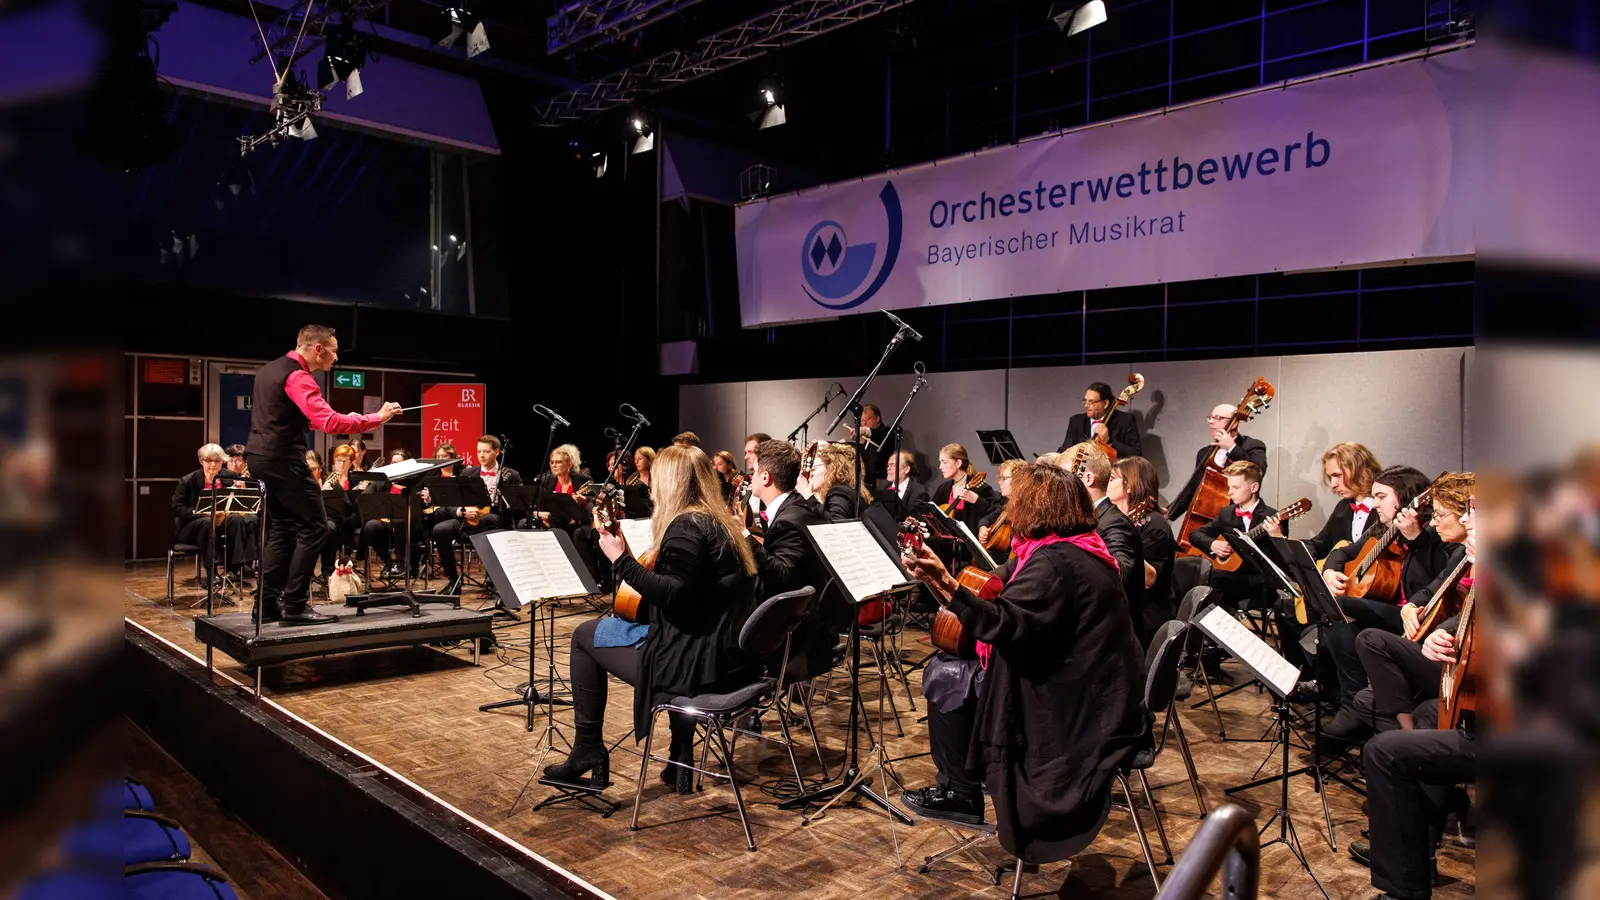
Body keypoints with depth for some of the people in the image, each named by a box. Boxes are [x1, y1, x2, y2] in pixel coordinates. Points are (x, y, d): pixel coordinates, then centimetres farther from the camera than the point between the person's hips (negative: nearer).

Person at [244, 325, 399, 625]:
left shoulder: (269, 369, 15)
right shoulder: (297, 376, -16)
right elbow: (329, 423, -26)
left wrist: (344, 418, 20)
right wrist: (377, 417, -19)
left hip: (260, 457, 10)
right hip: (283, 460, -10)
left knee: (282, 528, 15)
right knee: (314, 526, -5)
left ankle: (267, 603, 16)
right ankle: (294, 606, -5)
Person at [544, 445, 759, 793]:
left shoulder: (686, 527, -15)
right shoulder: (721, 522, 13)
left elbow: (673, 597, -27)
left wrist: (621, 560, -22)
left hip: (700, 664, -9)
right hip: (734, 660, 9)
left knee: (585, 635, 7)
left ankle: (588, 747, 14)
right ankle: (682, 758, 30)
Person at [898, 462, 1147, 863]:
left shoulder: (1054, 562, -23)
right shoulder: (1082, 549, 9)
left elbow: (1009, 626, -36)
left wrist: (948, 586, -45)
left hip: (1080, 711, -11)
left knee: (946, 678, -9)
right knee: (954, 662, 14)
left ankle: (960, 792, 7)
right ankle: (978, 771, 23)